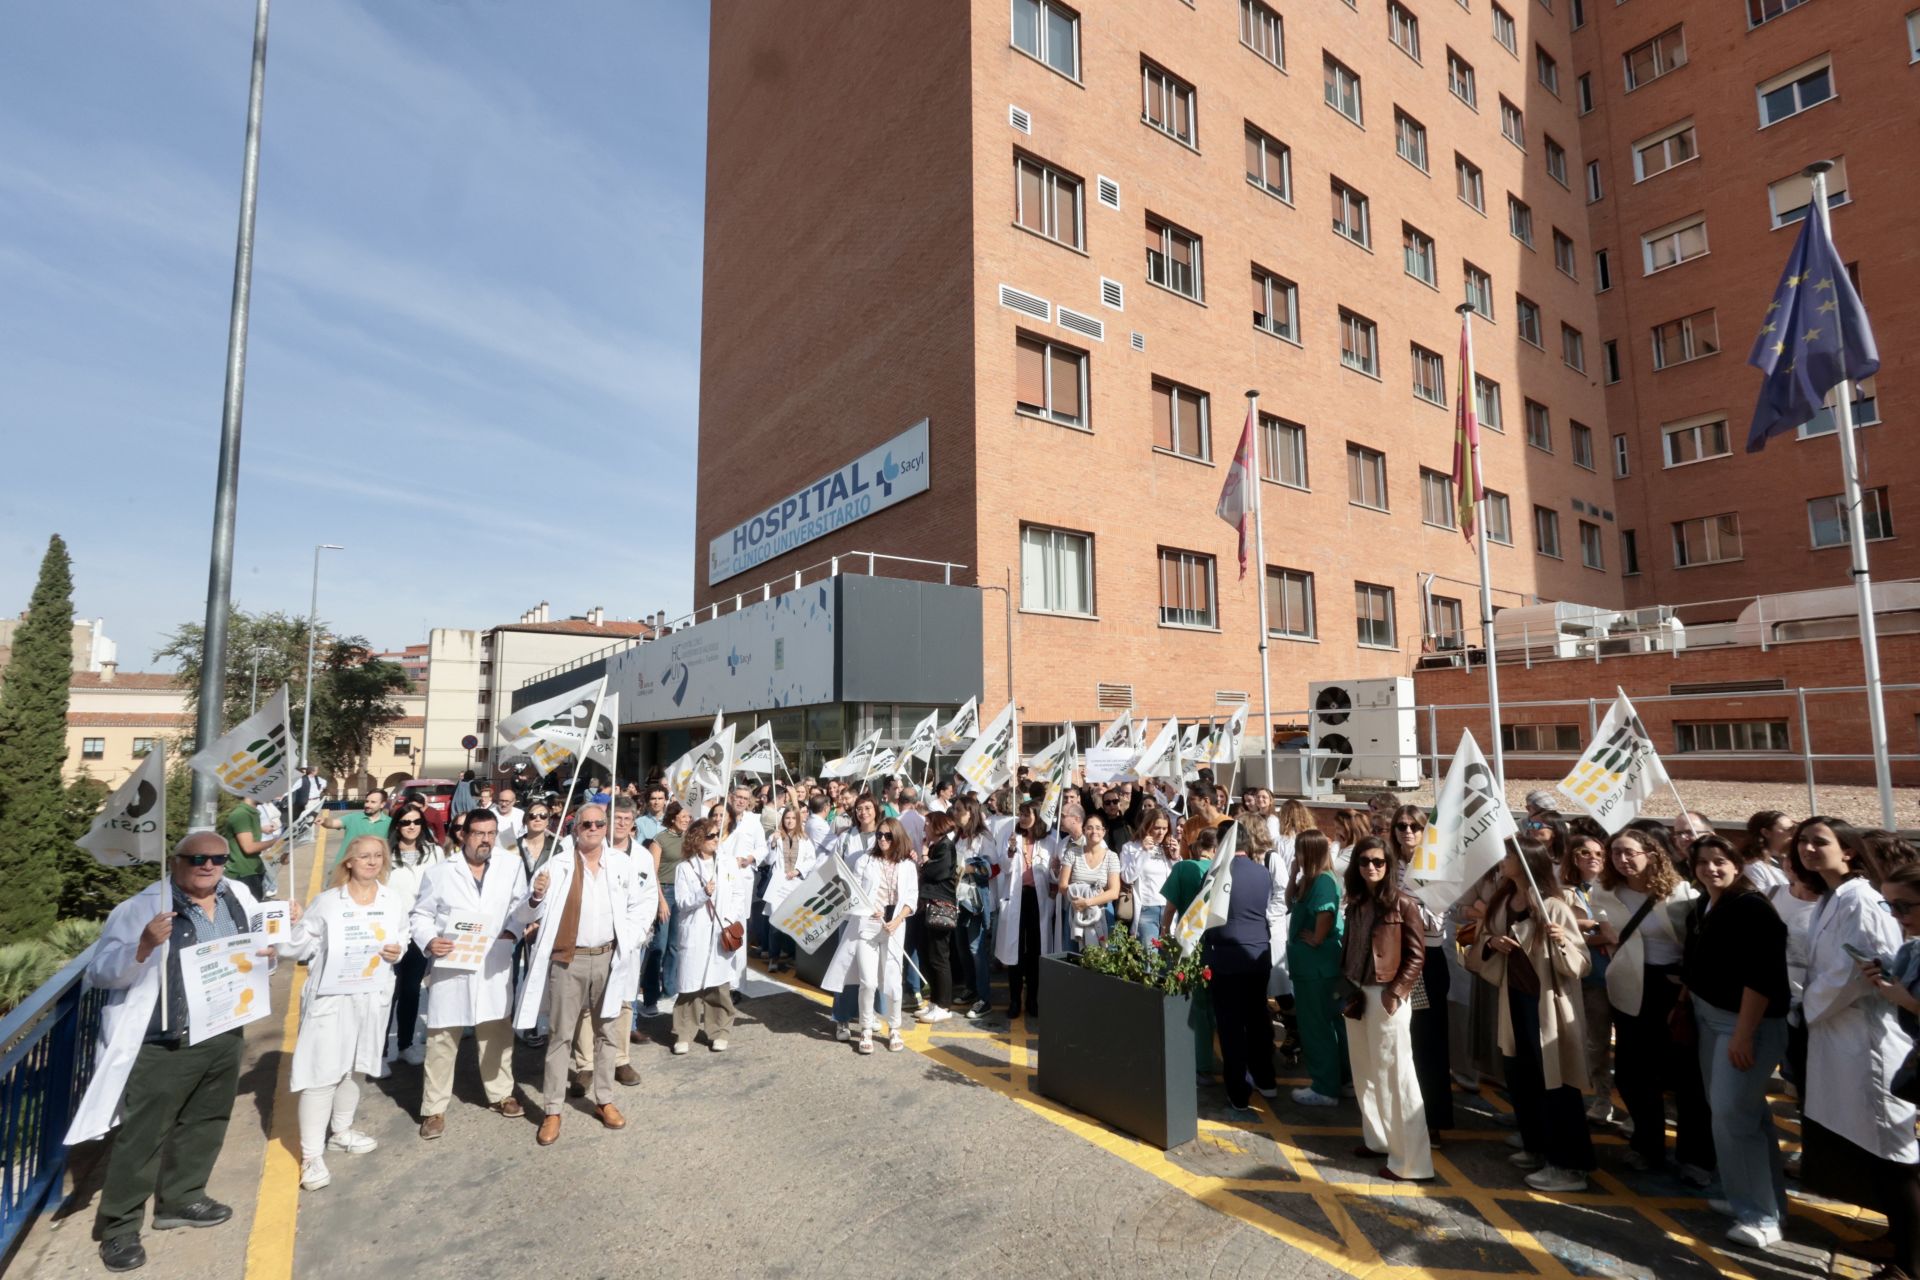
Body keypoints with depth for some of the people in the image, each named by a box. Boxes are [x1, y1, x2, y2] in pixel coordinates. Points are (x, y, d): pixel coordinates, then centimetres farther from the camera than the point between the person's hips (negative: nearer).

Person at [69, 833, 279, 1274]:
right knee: (141, 1138, 5)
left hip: (225, 1039, 6)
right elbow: (100, 973, -16)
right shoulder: (143, 907, -15)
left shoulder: (239, 897, 1)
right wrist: (144, 945, -33)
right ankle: (118, 1227, 24)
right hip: (162, 1048, -6)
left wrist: (284, 925, -3)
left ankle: (181, 1198, 39)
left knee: (205, 1125, 20)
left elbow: (262, 947, 17)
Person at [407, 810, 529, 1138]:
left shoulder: (511, 865, 0)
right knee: (442, 1039, 6)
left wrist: (512, 928, -8)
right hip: (450, 966, -2)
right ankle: (434, 1108, 22)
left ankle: (500, 1094, 33)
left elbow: (521, 903, 8)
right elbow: (421, 915, 3)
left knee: (497, 1034, 15)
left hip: (494, 966, 2)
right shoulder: (439, 873, -4)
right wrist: (429, 940, -14)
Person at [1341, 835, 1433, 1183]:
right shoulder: (1356, 902, 7)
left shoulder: (1402, 903, -11)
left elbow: (1417, 954, -11)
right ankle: (1378, 1138, 30)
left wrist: (1396, 992, -16)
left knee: (1395, 1075, -1)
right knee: (1365, 1072, 15)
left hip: (1386, 996, -7)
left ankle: (1410, 1160, 8)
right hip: (1357, 994, 7)